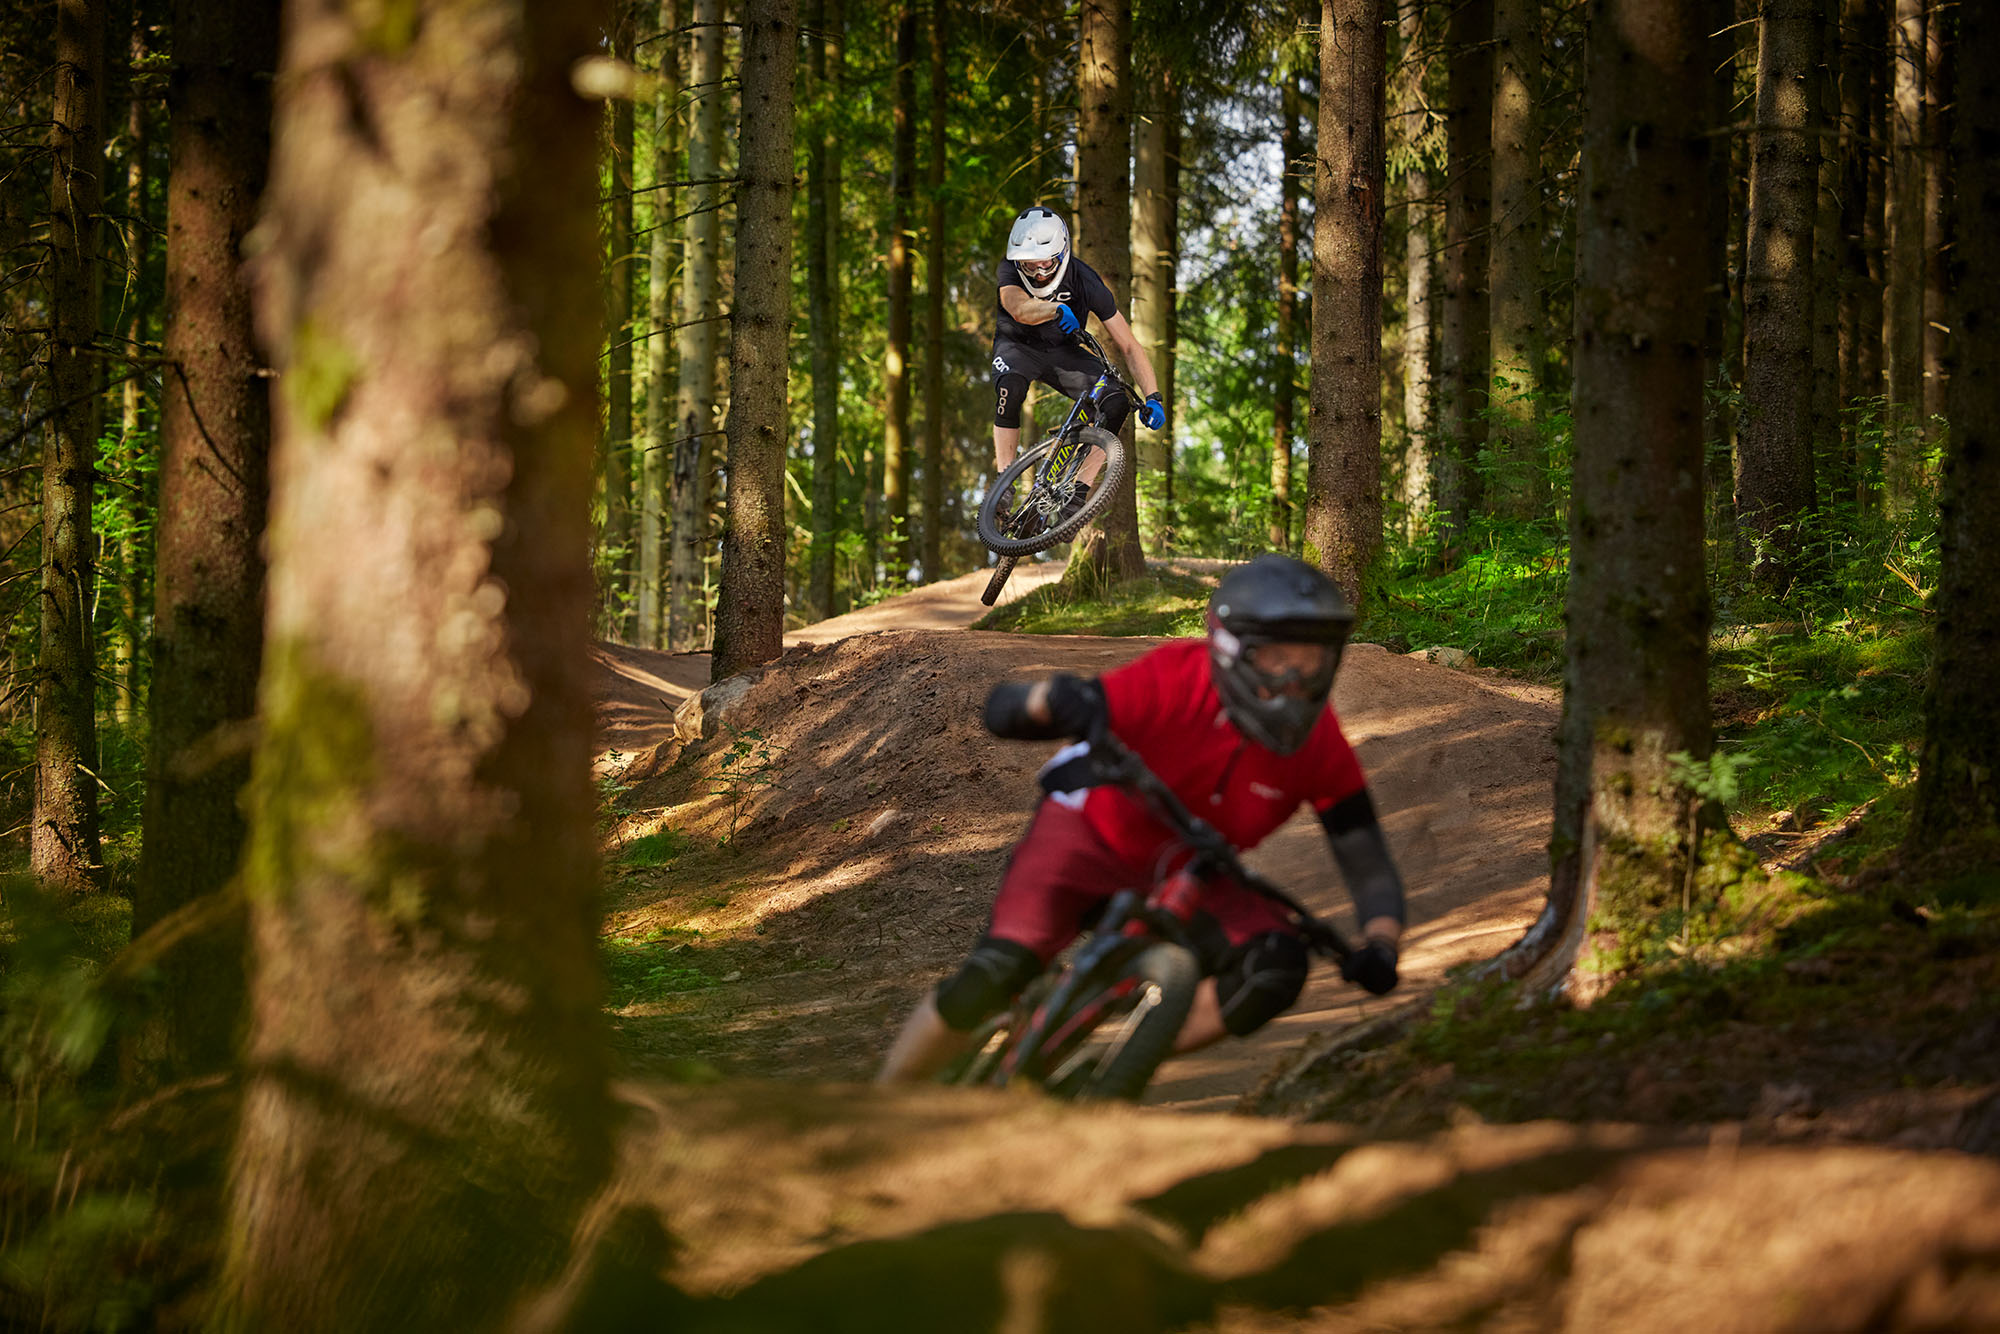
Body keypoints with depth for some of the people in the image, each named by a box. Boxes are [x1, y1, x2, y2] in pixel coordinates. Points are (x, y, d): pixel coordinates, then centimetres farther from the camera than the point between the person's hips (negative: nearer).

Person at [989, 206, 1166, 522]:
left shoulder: (1085, 282, -22)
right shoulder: (1010, 270, -24)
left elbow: (1129, 347, -19)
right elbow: (1020, 309, -46)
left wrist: (1153, 398, -29)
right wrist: (1058, 310, -65)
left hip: (1061, 353, 2)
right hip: (1017, 345, -2)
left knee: (1116, 402, -23)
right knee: (1011, 385, -37)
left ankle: (1079, 491, -17)